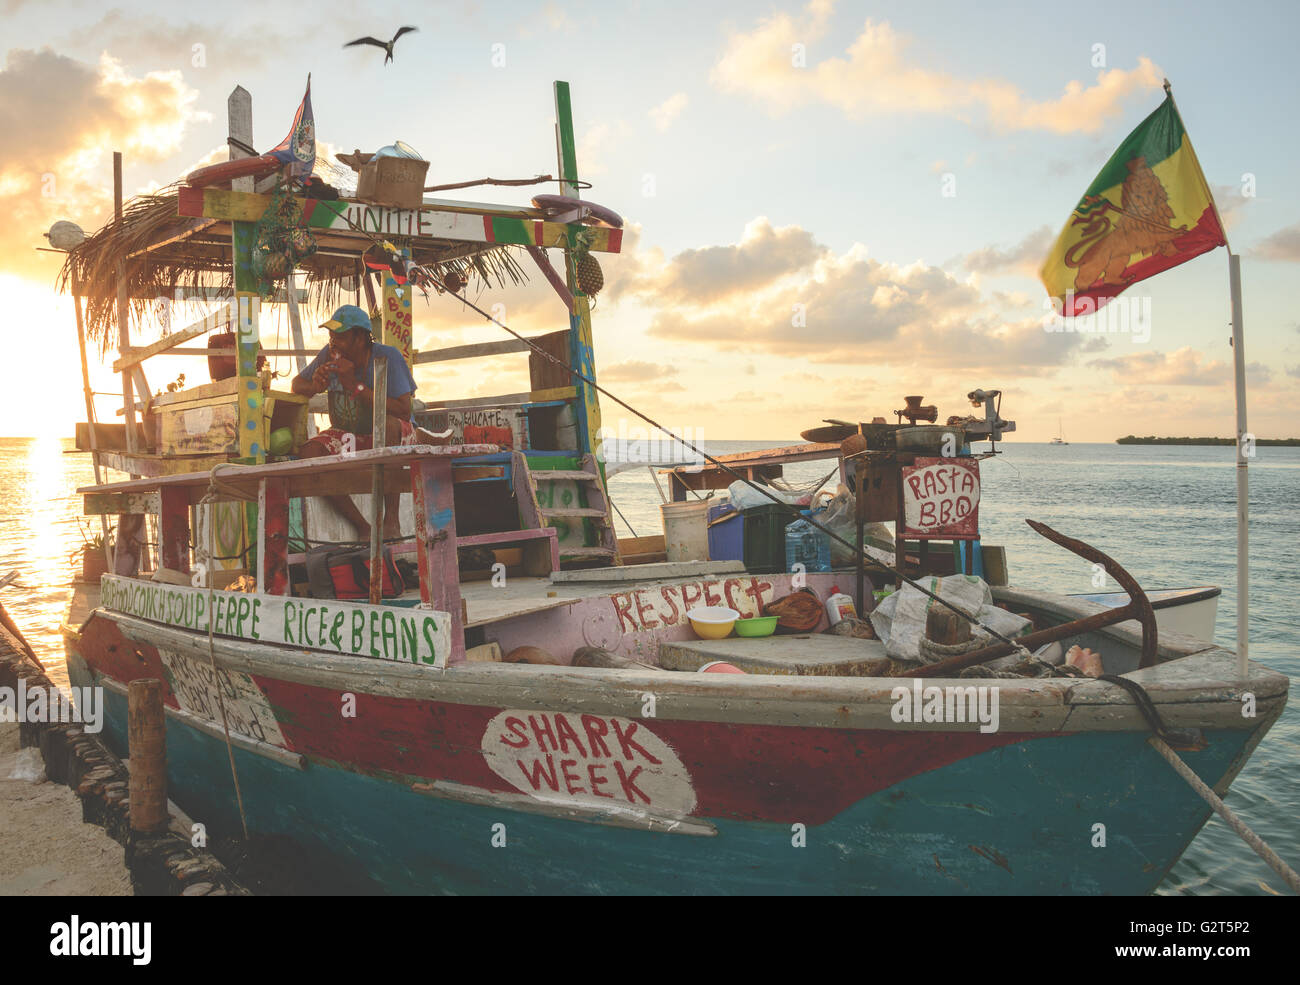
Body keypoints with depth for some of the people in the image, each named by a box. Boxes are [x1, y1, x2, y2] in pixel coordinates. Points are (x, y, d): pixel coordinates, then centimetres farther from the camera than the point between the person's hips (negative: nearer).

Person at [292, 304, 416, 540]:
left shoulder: (387, 357, -16)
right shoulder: (329, 355, -4)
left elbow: (404, 412, -26)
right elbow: (297, 384, 12)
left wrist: (356, 385, -29)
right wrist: (315, 386, -14)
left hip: (392, 438, -4)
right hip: (348, 437, 5)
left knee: (388, 424, -40)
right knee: (308, 453, -25)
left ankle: (391, 520, -32)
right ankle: (363, 527, -23)